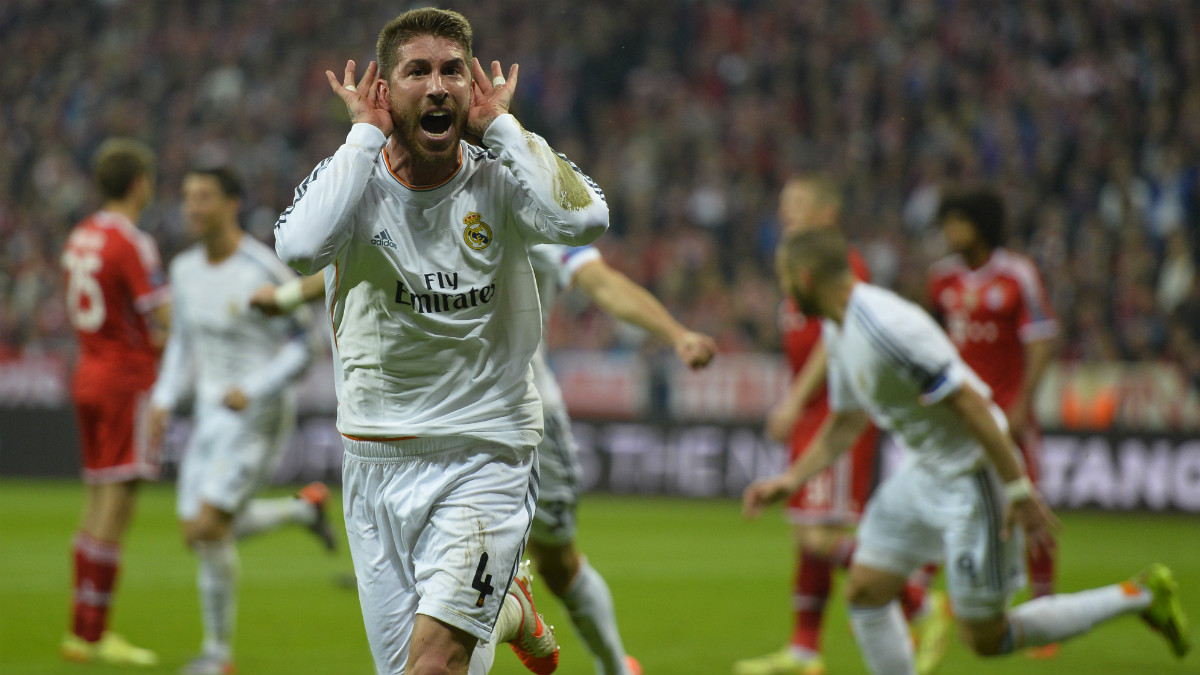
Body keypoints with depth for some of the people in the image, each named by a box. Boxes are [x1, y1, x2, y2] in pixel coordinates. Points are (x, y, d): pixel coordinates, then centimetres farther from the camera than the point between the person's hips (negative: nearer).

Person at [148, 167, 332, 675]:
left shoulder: (265, 272, -17)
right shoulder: (185, 270, 5)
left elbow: (302, 347, -12)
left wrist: (251, 391, -24)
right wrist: (165, 400, 5)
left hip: (259, 416, -8)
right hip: (213, 414, 8)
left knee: (207, 527, -15)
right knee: (200, 531, 6)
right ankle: (304, 508, 30)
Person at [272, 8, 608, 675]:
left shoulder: (498, 178, -6)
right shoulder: (356, 178, -6)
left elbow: (585, 219, -28)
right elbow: (299, 247, -29)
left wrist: (499, 126, -16)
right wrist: (367, 133, -19)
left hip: (487, 452, -2)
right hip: (377, 462, 2)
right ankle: (512, 610, 42)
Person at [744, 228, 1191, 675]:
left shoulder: (885, 327, -27)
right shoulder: (837, 331, 5)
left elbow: (968, 403, -26)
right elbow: (846, 420, 20)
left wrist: (1019, 490, -25)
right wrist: (790, 480, 13)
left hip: (973, 475, -9)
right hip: (924, 471, 9)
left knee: (985, 638, -1)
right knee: (864, 591, 5)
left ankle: (1138, 596, 9)